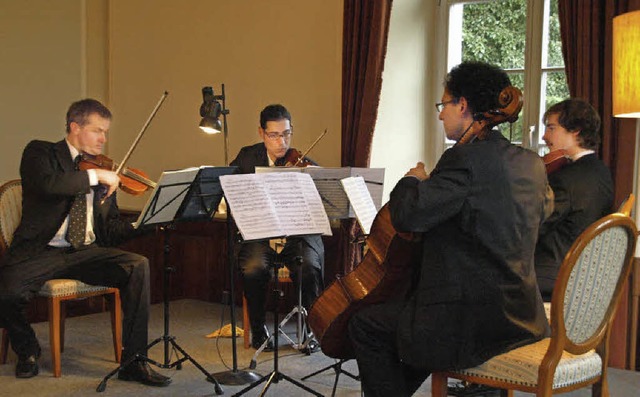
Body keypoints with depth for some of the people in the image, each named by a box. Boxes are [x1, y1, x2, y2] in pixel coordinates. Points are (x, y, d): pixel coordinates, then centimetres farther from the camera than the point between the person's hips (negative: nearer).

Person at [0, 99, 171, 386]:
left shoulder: (104, 173, 16)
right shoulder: (41, 153, 3)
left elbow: (111, 230, 11)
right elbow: (45, 183, -22)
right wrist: (94, 176, -20)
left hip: (86, 252, 4)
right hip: (41, 251, -3)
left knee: (138, 265, -21)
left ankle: (134, 361, -15)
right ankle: (27, 349, 6)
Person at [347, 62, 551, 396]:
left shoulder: (465, 159, -18)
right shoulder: (531, 164, 7)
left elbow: (407, 216, -24)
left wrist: (412, 181, -1)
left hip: (473, 321, -9)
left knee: (365, 326, 7)